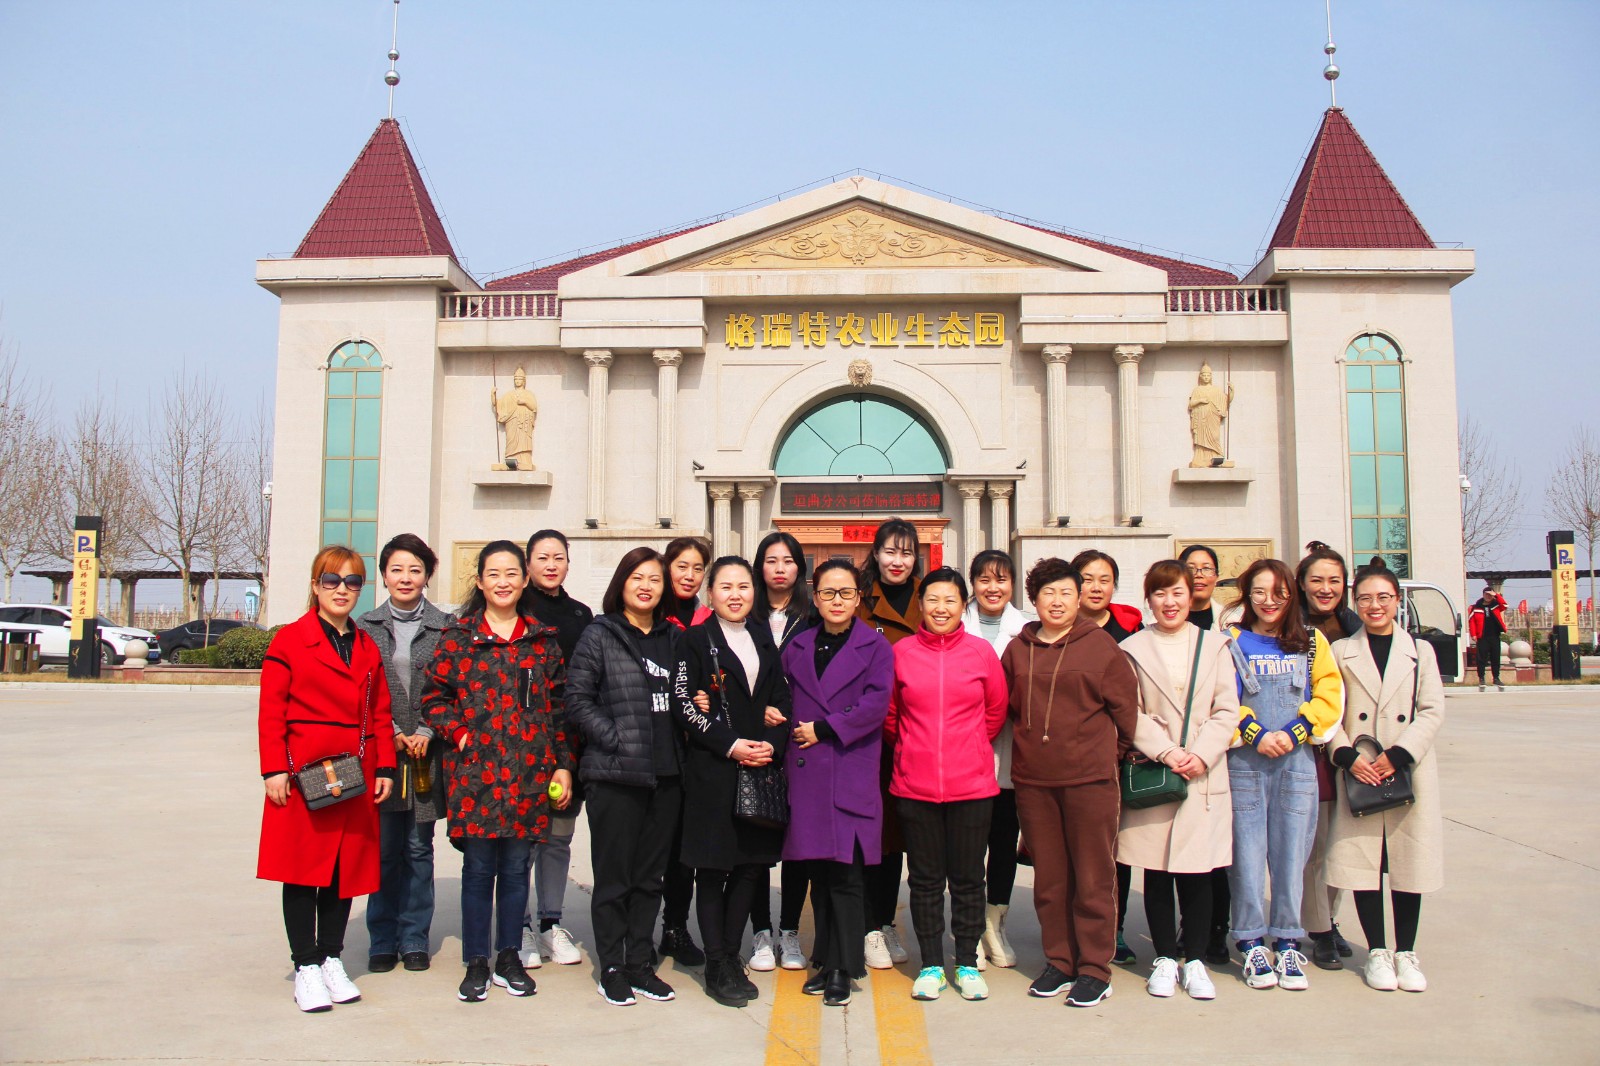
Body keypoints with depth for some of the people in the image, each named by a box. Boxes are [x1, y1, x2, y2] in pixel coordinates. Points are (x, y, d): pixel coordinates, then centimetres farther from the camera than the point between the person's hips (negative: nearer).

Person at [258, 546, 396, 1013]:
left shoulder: (368, 648, 13)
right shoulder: (289, 641, -1)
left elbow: (381, 714, 12)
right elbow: (271, 712, -4)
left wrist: (385, 768, 5)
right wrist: (274, 769, -11)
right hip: (303, 775, -4)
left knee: (347, 868, 9)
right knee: (302, 869, 2)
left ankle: (331, 959, 22)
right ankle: (306, 967, 13)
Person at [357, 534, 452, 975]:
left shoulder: (444, 627, 3)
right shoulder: (366, 627, 5)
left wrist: (427, 733, -9)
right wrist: (390, 734, -7)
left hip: (427, 755, 0)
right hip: (379, 754, 0)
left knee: (419, 849, 7)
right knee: (384, 850, 4)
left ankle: (415, 939, 18)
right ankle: (383, 941, 16)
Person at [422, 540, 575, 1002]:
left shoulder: (543, 639, 9)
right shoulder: (458, 635, 4)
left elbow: (558, 705, 9)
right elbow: (434, 696, 5)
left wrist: (563, 764, 5)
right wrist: (459, 735, -9)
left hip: (530, 771, 2)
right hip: (475, 769, -1)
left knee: (517, 867, 8)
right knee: (478, 868, 3)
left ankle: (509, 957, 22)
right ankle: (476, 963, 16)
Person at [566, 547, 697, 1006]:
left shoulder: (674, 638, 13)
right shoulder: (599, 636, -1)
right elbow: (577, 700, -6)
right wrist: (616, 739, -14)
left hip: (666, 774, 5)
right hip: (614, 774, -4)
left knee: (651, 874, 11)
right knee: (613, 874, 3)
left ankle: (641, 964, 22)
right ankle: (612, 968, 15)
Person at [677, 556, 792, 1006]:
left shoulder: (763, 638, 14)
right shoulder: (697, 640, 0)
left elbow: (782, 699, 11)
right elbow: (687, 709, -7)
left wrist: (771, 744, -6)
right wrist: (731, 746, -14)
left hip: (763, 767, 5)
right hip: (713, 771, -5)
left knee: (751, 865, 7)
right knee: (712, 869, 1)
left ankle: (731, 956, 20)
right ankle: (716, 966, 10)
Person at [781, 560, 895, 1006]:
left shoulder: (875, 646, 2)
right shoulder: (797, 647, 14)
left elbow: (875, 706, -8)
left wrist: (823, 729, -10)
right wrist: (792, 731, 0)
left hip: (853, 771, -4)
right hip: (806, 771, 4)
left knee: (845, 873, -4)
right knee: (820, 870, 9)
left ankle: (842, 969, 5)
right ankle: (826, 960, 20)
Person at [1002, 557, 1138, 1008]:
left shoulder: (1100, 644, -1)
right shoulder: (1018, 649, 8)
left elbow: (1125, 705, 2)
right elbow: (1004, 706, 15)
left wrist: (1112, 752, 7)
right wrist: (1031, 744, 12)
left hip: (1090, 777, -3)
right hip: (1032, 780, 4)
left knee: (1094, 878, 3)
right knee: (1049, 879, 11)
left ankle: (1095, 968, 13)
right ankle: (1059, 963, 23)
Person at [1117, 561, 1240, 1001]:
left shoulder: (1214, 645, 9)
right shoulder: (1133, 649, 5)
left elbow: (1226, 710, 4)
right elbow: (1130, 714, -1)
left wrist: (1200, 755, -10)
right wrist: (1166, 753, -13)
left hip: (1205, 776, 1)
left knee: (1197, 871, 3)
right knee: (1157, 872, 5)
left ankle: (1195, 960, 15)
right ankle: (1165, 958, 17)